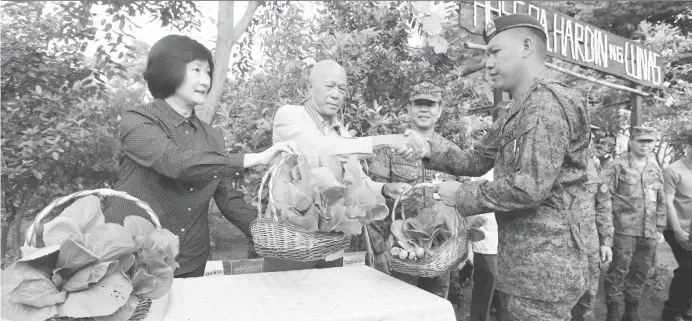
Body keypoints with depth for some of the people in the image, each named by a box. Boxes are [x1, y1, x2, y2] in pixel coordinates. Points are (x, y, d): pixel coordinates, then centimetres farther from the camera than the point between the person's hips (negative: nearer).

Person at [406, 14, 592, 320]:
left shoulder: (549, 102, -18)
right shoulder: (517, 113, 15)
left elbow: (531, 187, -27)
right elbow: (477, 160, 15)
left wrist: (461, 195, -16)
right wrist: (429, 151, 1)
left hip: (543, 267, -10)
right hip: (517, 264, 10)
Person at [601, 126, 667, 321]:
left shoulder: (655, 169, 14)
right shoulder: (617, 166, -4)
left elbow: (661, 202, 18)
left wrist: (659, 228, 14)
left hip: (649, 233, 6)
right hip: (624, 230, -5)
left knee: (640, 274, 13)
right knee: (618, 272, -3)